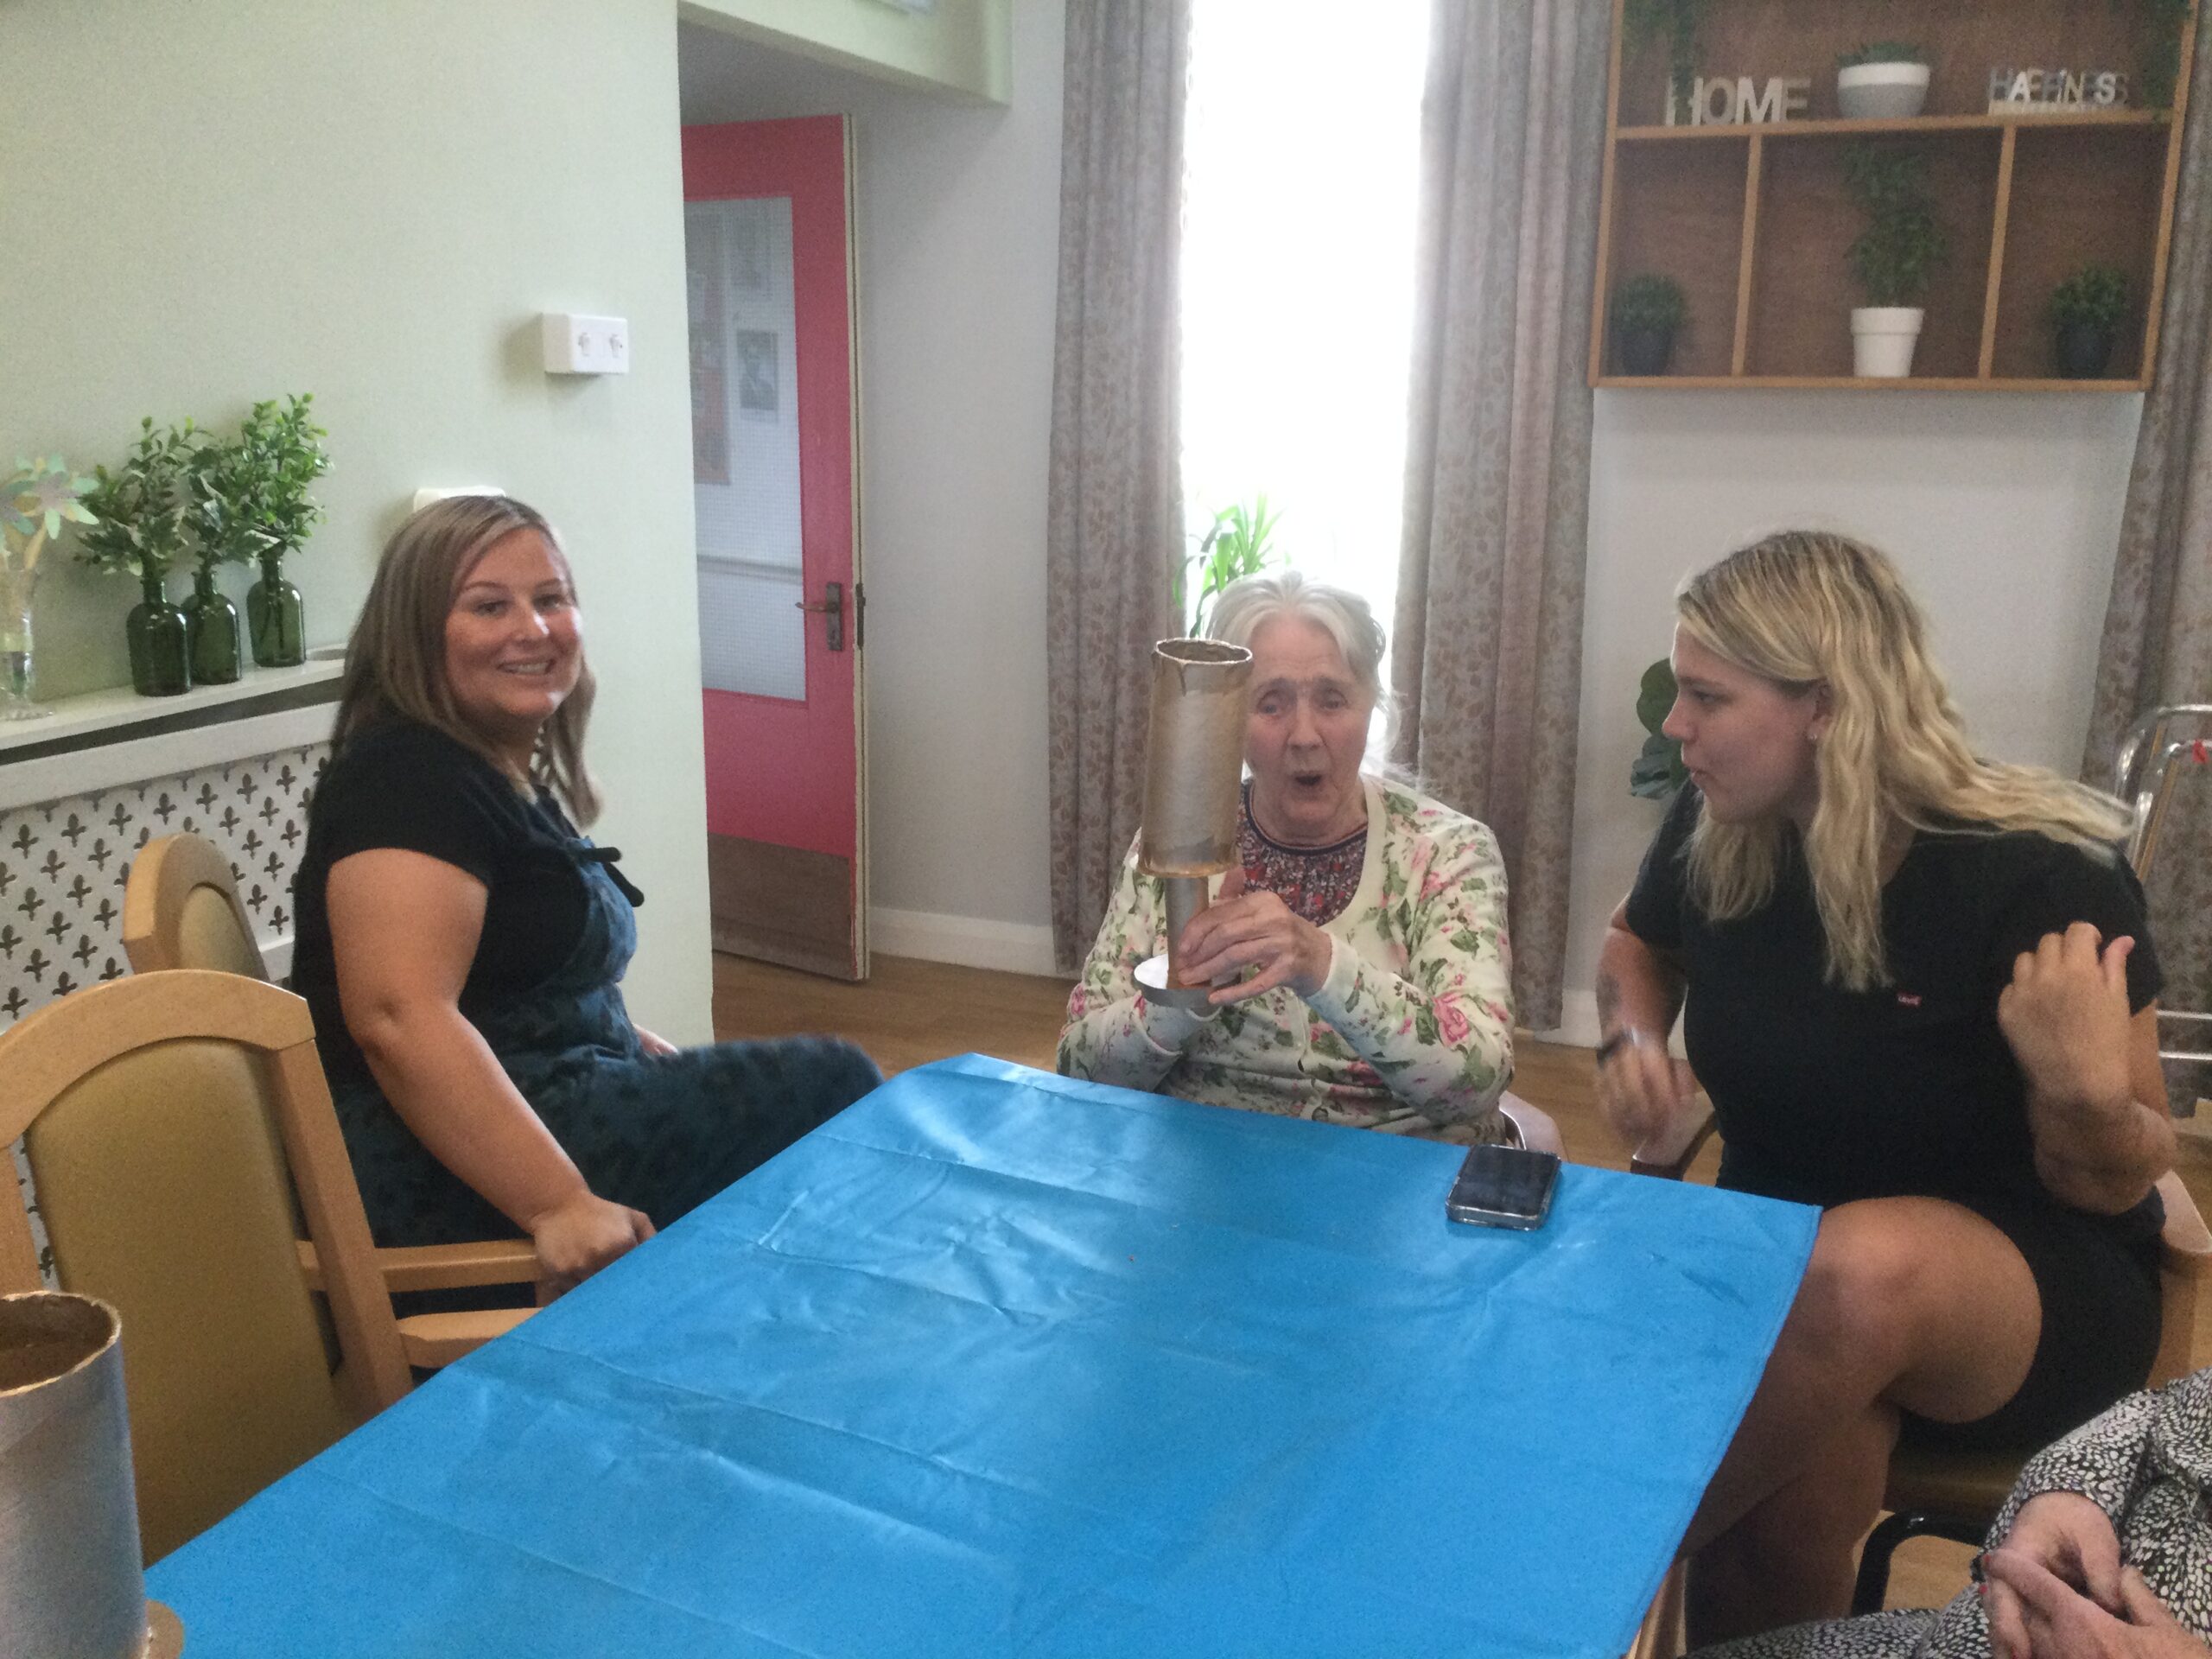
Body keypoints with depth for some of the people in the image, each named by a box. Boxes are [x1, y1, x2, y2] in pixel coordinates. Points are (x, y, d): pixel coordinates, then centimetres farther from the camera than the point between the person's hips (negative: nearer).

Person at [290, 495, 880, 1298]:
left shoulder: (516, 778, 14)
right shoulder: (407, 779, -17)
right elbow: (398, 1018, -29)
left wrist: (679, 1072, 14)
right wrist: (560, 1204, -34)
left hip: (557, 1098, 10)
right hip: (441, 1174, -10)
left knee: (831, 1081, 14)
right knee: (831, 1087, -9)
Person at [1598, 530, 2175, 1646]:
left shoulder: (2041, 879, -20)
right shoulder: (1712, 838, -7)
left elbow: (2117, 1188, -9)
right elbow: (1637, 944, 18)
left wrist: (2085, 1095, -32)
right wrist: (1631, 1037, -3)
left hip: (2033, 1276, -2)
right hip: (1774, 1245, 3)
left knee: (1862, 1267, -38)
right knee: (1795, 1508, -31)